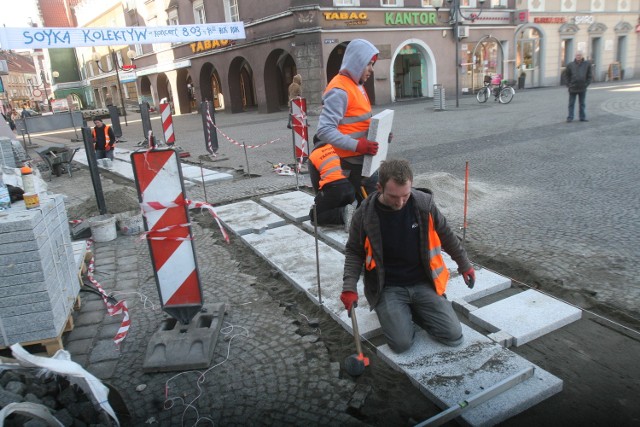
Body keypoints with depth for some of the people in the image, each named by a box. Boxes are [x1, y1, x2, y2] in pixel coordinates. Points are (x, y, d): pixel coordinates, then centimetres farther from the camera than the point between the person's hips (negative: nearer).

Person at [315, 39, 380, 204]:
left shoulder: (356, 85, 13)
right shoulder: (339, 90, -18)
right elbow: (324, 130, -26)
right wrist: (358, 145, -31)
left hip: (363, 159, 10)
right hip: (353, 162, -10)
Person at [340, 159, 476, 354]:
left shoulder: (424, 203, -10)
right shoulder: (365, 214, -14)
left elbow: (446, 236, 7)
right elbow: (354, 252, -1)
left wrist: (464, 265, 15)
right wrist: (349, 286, -13)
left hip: (423, 283, 2)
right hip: (388, 288, -2)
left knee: (454, 336, -6)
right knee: (401, 343, -18)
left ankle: (412, 309, 19)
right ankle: (393, 311, 14)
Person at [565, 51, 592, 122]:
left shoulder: (587, 64, 1)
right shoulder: (570, 65, -2)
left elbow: (589, 76, 5)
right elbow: (567, 76, 4)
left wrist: (587, 84, -3)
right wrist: (569, 84, -5)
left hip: (582, 88, 1)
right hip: (572, 88, -1)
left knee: (582, 104, 10)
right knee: (571, 104, 3)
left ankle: (582, 117, 17)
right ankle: (570, 117, 8)